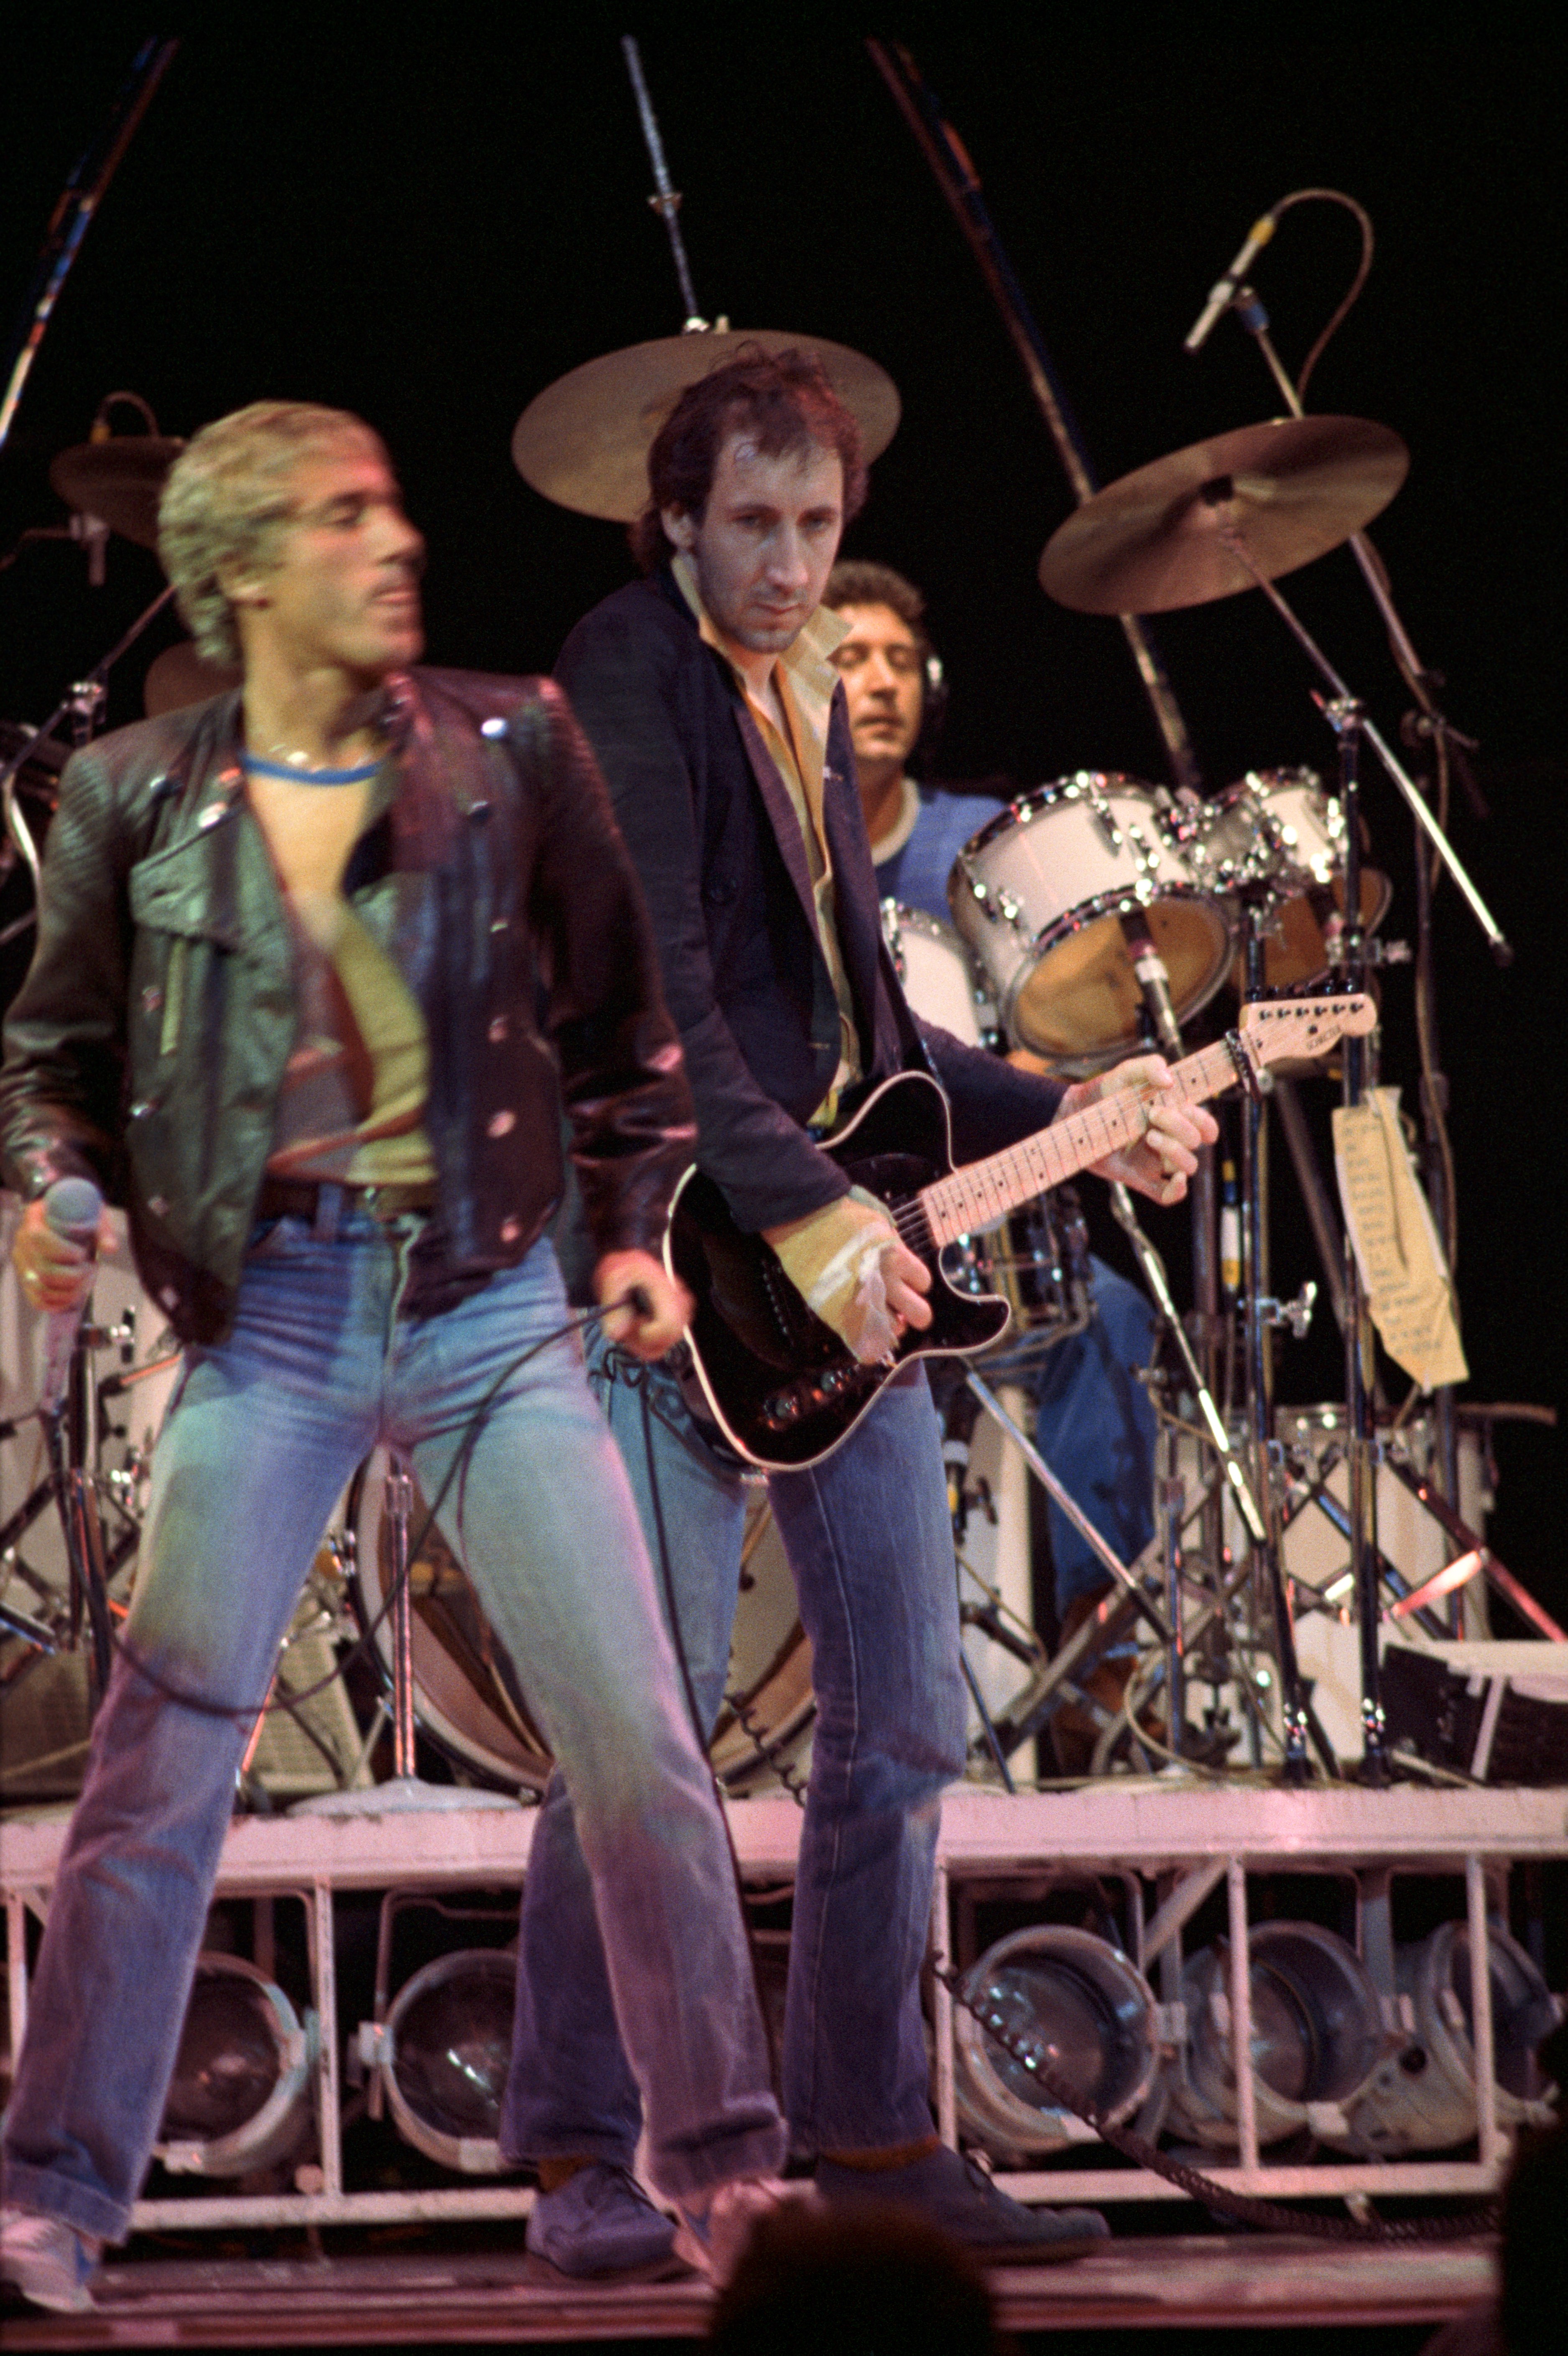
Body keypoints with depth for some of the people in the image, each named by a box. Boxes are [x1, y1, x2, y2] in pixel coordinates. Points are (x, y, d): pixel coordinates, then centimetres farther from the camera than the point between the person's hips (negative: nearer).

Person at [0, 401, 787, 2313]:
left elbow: (616, 1011, 13)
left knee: (638, 1742, -3)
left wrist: (636, 1227, 7)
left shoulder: (508, 748, 3)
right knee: (157, 1763, -3)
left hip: (491, 1306, 1)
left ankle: (724, 2168, 8)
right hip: (266, 1314, 0)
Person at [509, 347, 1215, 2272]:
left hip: (847, 1257, 8)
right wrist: (801, 1214, -22)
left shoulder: (810, 699, 19)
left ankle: (865, 2130, 16)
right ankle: (578, 2156, -1)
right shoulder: (629, 670, -7)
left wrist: (1069, 1125, 17)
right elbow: (645, 995, -17)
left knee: (905, 1722, 7)